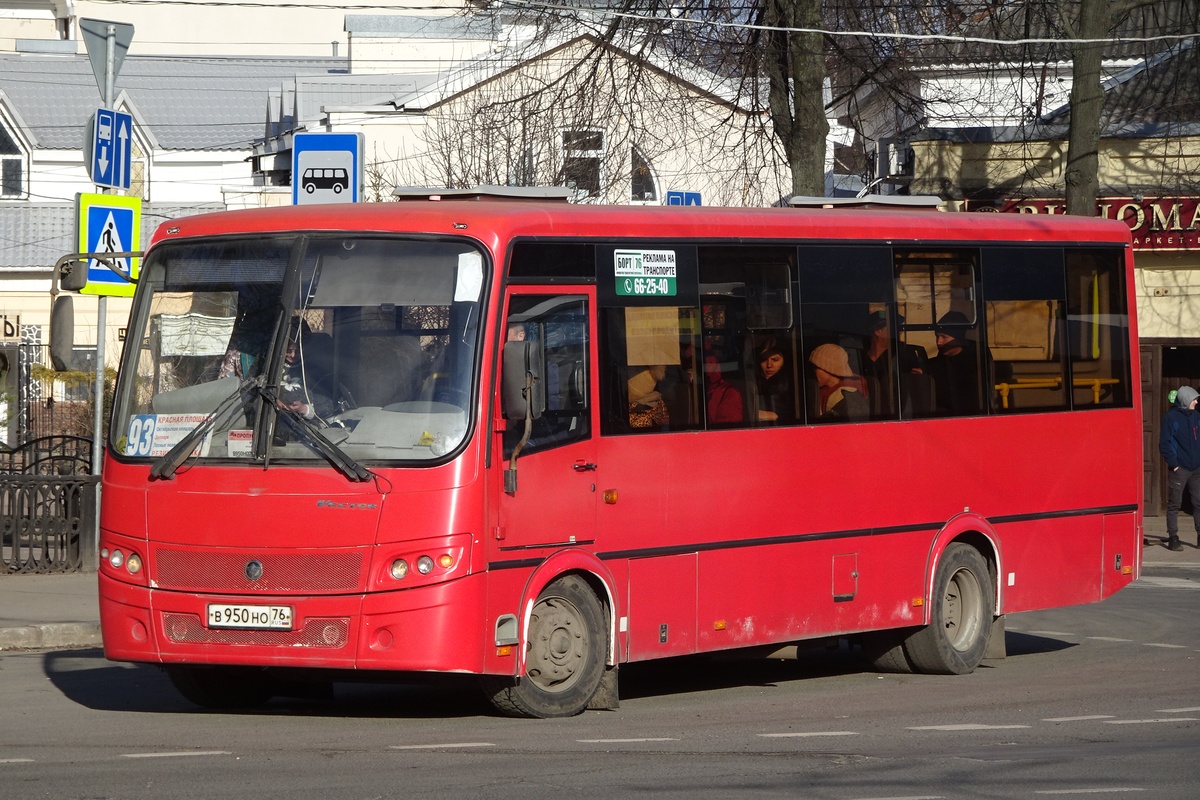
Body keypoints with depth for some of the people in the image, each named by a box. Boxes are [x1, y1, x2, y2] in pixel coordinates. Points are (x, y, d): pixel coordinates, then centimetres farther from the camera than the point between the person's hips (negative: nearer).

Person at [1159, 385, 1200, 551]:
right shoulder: (1171, 418, -7)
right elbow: (1164, 444, -9)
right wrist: (1173, 463, -13)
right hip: (1179, 469, -5)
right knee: (1174, 505, 0)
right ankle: (1173, 538, 5)